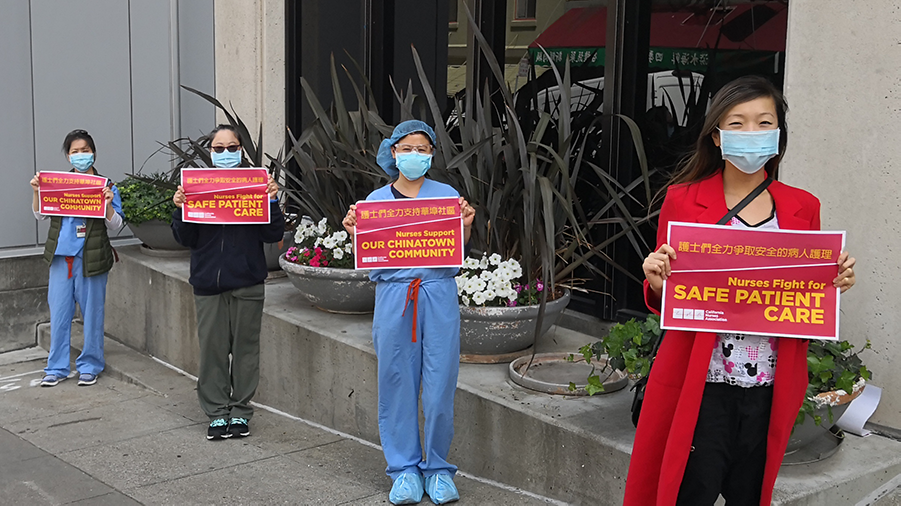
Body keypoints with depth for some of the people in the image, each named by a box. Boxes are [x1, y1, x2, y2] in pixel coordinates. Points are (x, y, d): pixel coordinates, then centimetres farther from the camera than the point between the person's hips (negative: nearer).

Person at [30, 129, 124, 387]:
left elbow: (115, 226, -1)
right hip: (61, 256, 2)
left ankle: (89, 366, 18)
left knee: (92, 312, 5)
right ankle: (57, 367, 15)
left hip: (91, 258, -2)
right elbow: (40, 215, 10)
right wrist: (37, 192, -5)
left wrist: (108, 203, -18)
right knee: (59, 313, 6)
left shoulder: (106, 186, 0)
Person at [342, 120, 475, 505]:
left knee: (439, 385, -1)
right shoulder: (376, 200, 9)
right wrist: (354, 232, -10)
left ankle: (438, 468, 14)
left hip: (438, 296, -1)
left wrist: (466, 225, -12)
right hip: (393, 297, 1)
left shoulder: (447, 195, 8)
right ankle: (405, 469, 16)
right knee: (397, 383, 3)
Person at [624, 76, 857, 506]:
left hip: (770, 389, 3)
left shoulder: (803, 208, 6)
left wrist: (835, 284, -6)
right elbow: (665, 303, 6)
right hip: (701, 387, -3)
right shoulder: (683, 199, 0)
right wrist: (658, 282, -15)